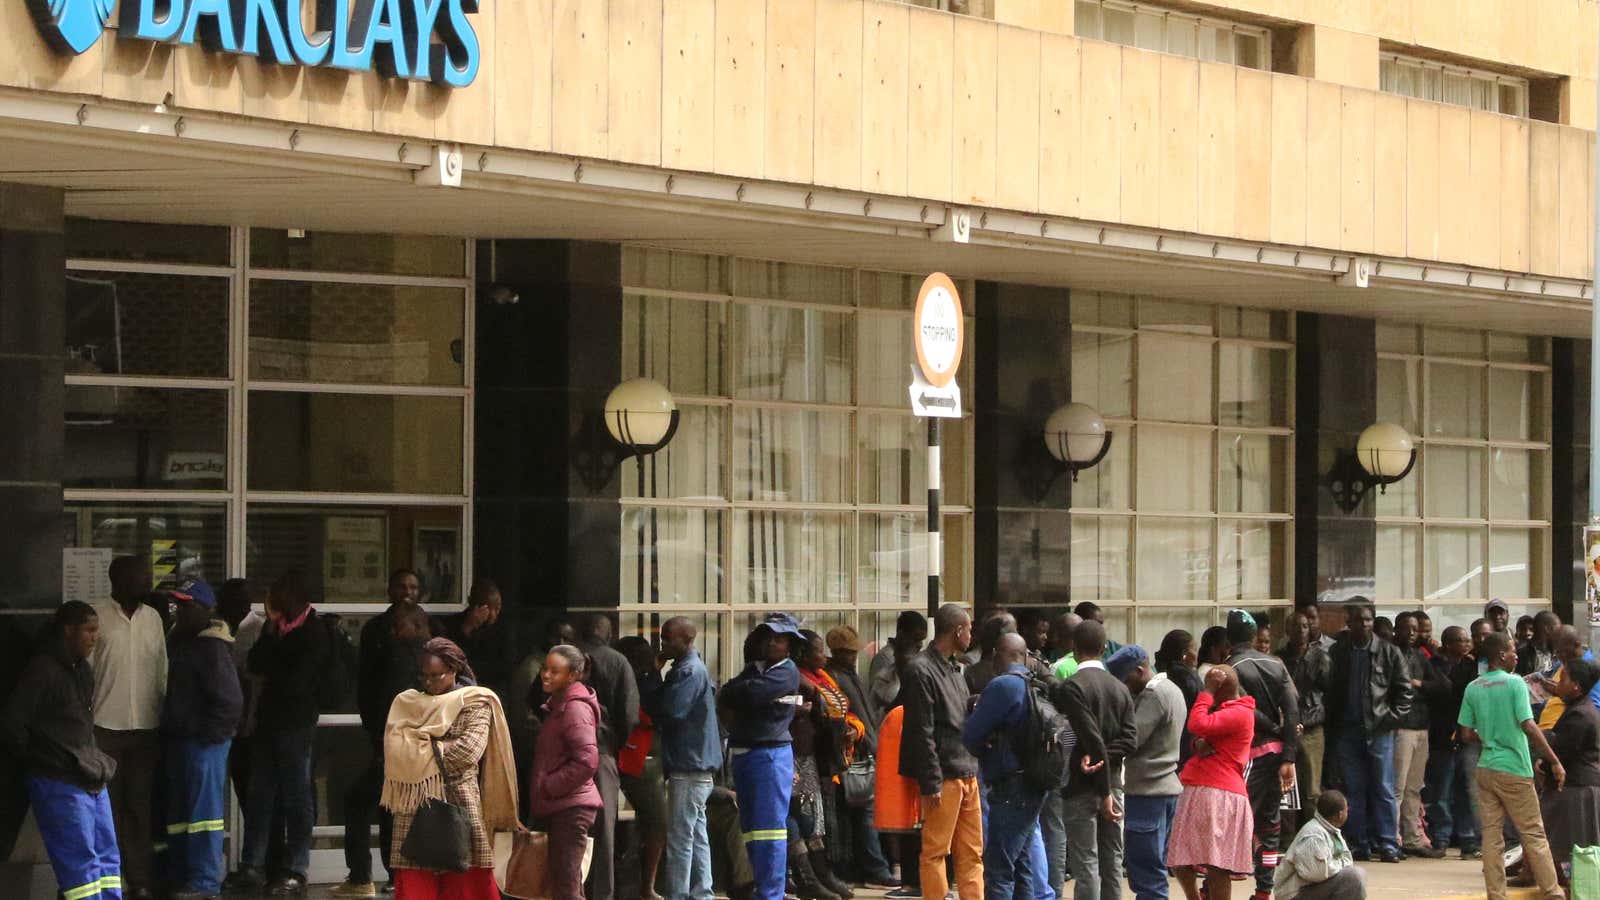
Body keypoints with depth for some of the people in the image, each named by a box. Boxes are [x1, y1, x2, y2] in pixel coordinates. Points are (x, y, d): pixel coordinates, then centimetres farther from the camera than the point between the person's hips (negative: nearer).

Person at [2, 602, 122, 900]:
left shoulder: (81, 669, 14)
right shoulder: (42, 671, -14)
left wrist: (99, 765, 14)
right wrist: (37, 761, -8)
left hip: (92, 781, 9)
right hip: (60, 785, -9)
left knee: (108, 858, 10)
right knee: (81, 863, -9)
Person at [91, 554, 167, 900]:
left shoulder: (152, 618, 10)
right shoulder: (98, 616, -4)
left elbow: (162, 670, 13)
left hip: (146, 726, 3)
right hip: (106, 726, -3)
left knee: (141, 805, 2)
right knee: (109, 805, 1)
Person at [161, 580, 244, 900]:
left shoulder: (212, 647, -15)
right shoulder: (182, 642, 14)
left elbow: (229, 699, -20)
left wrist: (209, 734, -17)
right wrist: (168, 730, 16)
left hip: (204, 741, -10)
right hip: (180, 739, 10)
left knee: (202, 810, -7)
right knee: (178, 811, 15)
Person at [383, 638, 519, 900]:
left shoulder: (475, 703, 2)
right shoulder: (408, 703, 14)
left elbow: (469, 750, -12)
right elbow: (395, 750, 2)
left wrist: (422, 750, -1)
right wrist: (438, 749, -6)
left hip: (458, 802, -3)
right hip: (415, 808, 3)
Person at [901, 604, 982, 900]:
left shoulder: (954, 669, 17)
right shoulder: (921, 670, -12)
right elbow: (922, 732, -15)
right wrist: (931, 783, -18)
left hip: (967, 774, 9)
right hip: (943, 776, -9)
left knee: (972, 853, 10)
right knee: (935, 851, -3)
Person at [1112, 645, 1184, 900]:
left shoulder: (1154, 696, -14)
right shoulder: (1171, 690, 16)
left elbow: (1131, 740, -19)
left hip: (1147, 792, -10)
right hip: (1167, 786, 10)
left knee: (1145, 872, -8)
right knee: (1155, 870, 14)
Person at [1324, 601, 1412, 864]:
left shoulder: (1389, 652, 1)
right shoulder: (1338, 652, 5)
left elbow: (1404, 689, 6)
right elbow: (1330, 690, 8)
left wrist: (1392, 717, -4)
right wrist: (1332, 727, 1)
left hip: (1379, 730, -2)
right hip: (1347, 731, 2)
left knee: (1384, 790, -2)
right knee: (1353, 790, 4)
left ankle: (1387, 843, 0)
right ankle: (1358, 844, 9)